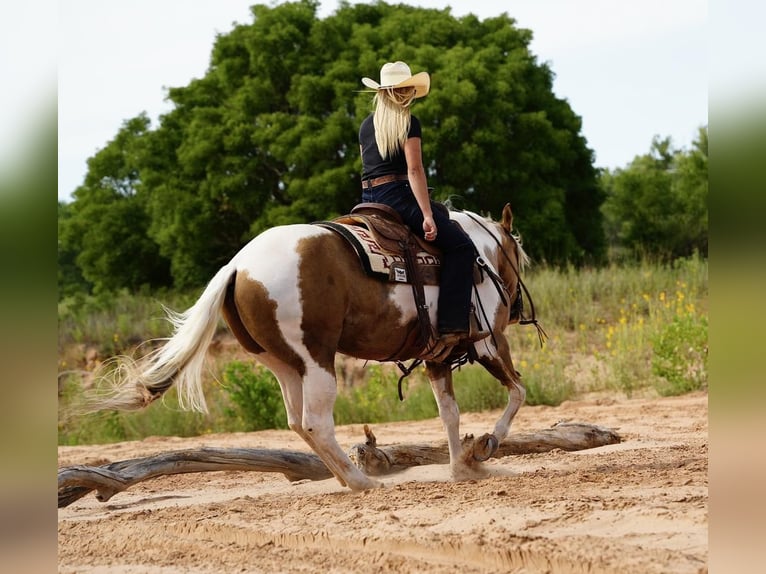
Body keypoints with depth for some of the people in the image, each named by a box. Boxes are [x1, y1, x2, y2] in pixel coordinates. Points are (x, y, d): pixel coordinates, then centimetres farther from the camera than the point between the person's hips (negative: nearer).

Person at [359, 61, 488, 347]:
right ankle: (453, 326, -17)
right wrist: (427, 215, -17)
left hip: (368, 199, 9)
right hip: (397, 198, -8)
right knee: (460, 245, -5)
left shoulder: (366, 125, 16)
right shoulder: (409, 123, -6)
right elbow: (414, 170, -14)